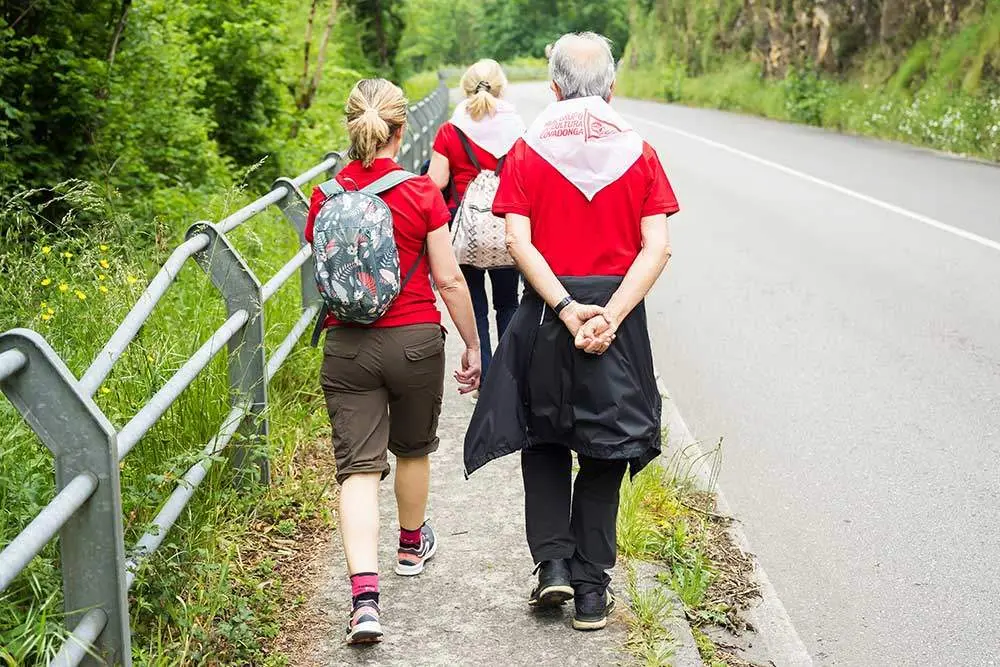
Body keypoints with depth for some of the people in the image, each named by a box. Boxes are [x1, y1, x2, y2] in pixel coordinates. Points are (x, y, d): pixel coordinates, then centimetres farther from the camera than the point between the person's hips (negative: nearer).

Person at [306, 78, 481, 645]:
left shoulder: (326, 198, -2)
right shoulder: (422, 193, -9)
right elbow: (449, 279, -8)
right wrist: (473, 346, 2)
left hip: (347, 344, 1)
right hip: (415, 341, -1)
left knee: (359, 468, -2)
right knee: (414, 448, 23)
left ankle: (365, 595, -16)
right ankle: (413, 545, 46)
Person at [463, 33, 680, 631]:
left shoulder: (528, 151, -1)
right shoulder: (639, 153, 1)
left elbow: (518, 241, -12)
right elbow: (657, 248, -9)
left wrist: (566, 308, -15)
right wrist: (610, 316, -15)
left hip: (548, 312, 0)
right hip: (619, 310, 1)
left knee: (544, 442, 20)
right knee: (604, 452, 12)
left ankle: (553, 562, 9)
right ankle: (592, 590, 16)